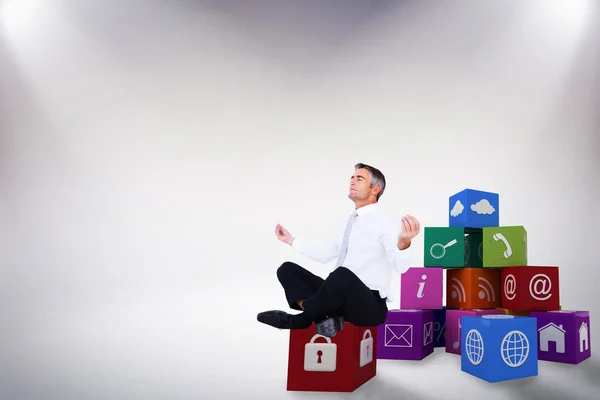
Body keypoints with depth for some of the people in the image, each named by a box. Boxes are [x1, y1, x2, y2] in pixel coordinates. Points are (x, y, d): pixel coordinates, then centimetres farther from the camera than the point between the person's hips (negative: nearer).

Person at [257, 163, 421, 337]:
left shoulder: (385, 221, -8)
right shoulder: (350, 222, 16)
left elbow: (400, 265, -23)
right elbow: (324, 253, 27)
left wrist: (404, 243, -45)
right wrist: (291, 240, 27)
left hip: (369, 304, -8)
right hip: (339, 296, 8)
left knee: (342, 274, -39)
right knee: (287, 269, 0)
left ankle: (299, 320, -14)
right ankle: (322, 315, -21)